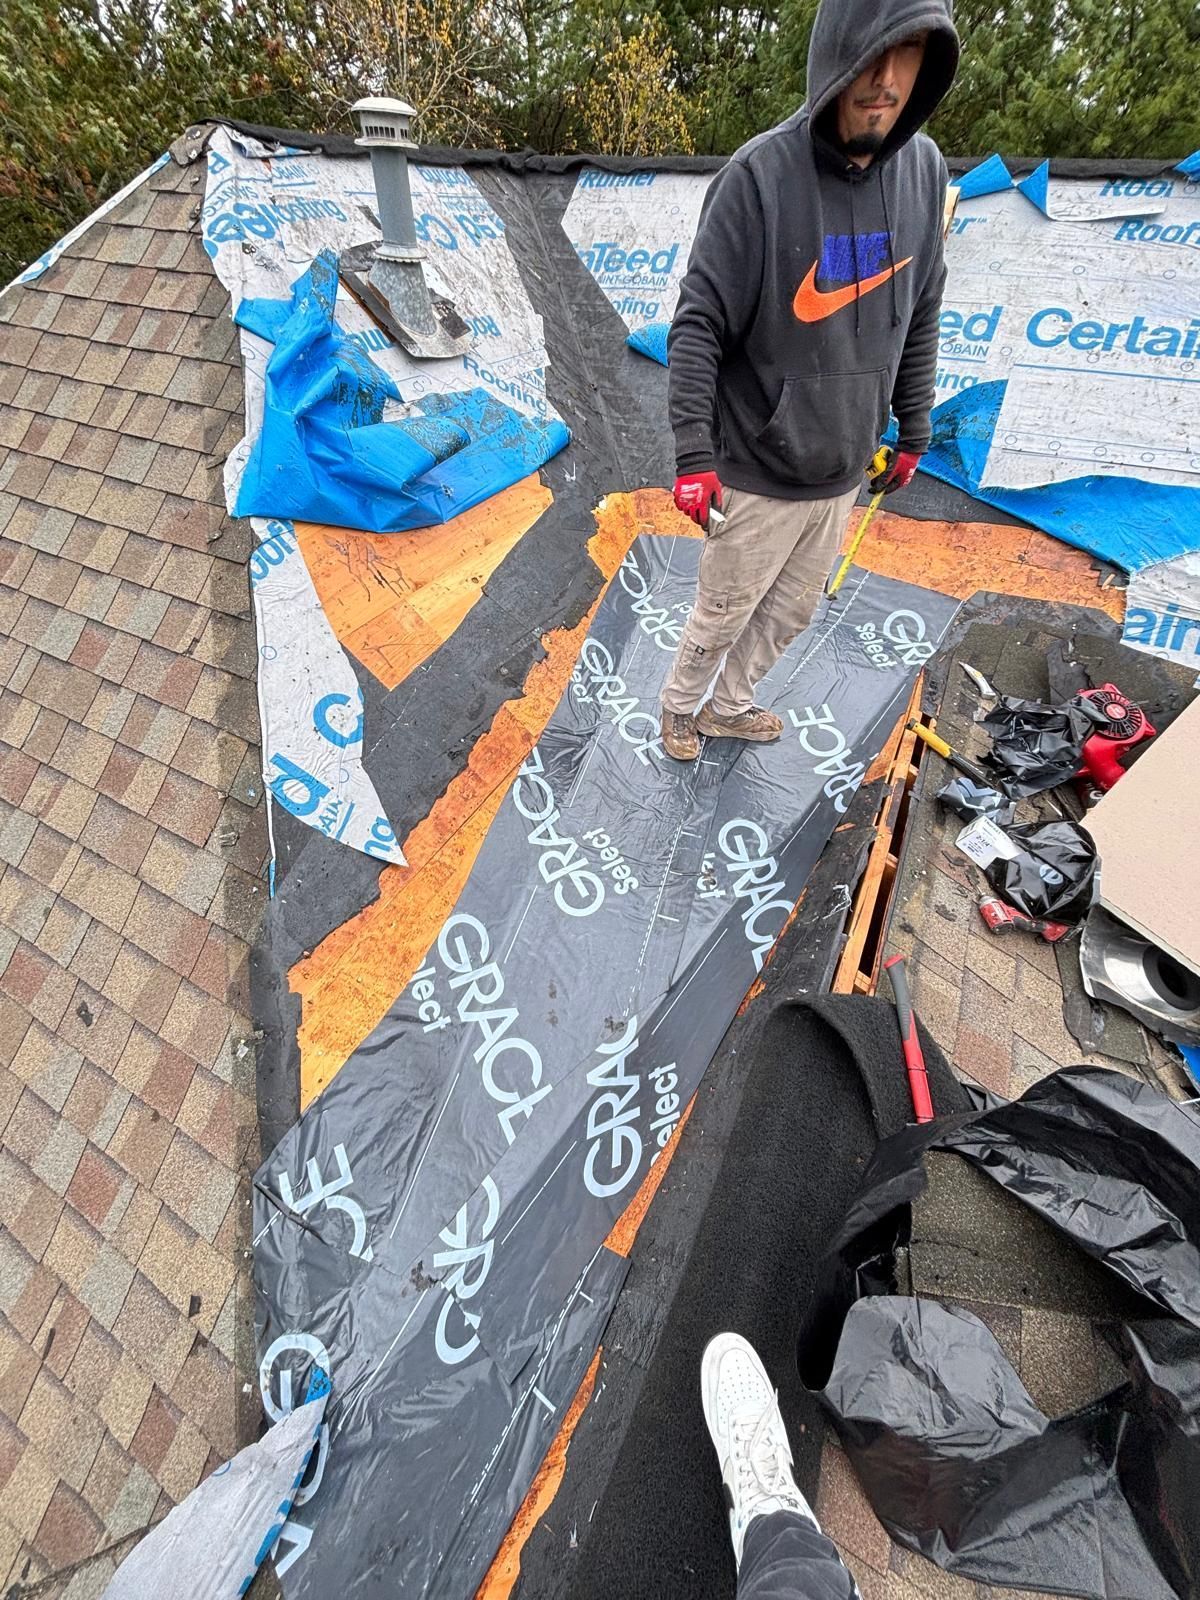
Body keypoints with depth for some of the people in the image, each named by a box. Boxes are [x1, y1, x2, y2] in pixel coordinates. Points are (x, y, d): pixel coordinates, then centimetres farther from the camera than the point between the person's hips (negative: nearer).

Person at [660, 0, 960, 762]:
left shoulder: (925, 169, 3)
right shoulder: (761, 174, -13)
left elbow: (919, 318, 10)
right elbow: (698, 325, -14)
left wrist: (913, 430, 13)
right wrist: (694, 454, -22)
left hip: (843, 473, 6)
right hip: (757, 474, -6)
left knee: (790, 613, 17)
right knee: (723, 616, 8)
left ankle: (729, 707, 40)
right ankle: (680, 706, 37)